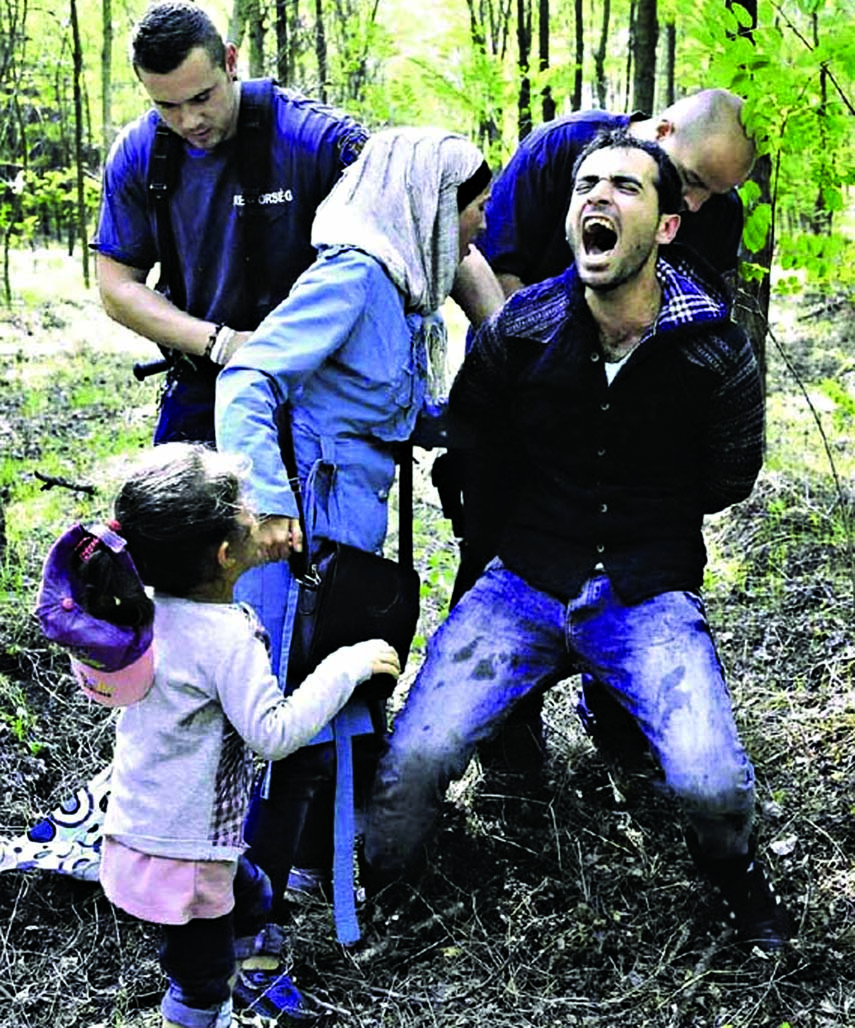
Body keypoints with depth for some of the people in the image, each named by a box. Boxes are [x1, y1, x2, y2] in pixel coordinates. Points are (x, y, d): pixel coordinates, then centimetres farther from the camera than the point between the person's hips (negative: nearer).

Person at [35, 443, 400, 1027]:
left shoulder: (148, 607, -5)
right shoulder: (226, 636, -29)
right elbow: (273, 734, -26)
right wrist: (347, 667, -20)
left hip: (138, 829, 9)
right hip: (182, 855, -9)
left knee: (252, 895, 32)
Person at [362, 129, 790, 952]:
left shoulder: (715, 356, -10)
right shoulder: (518, 329, -6)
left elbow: (727, 480, 9)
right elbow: (467, 443, 13)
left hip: (648, 597, -1)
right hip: (524, 583, 1)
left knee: (714, 785, -21)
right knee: (412, 760, -17)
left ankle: (736, 876, 17)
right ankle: (373, 892, 16)